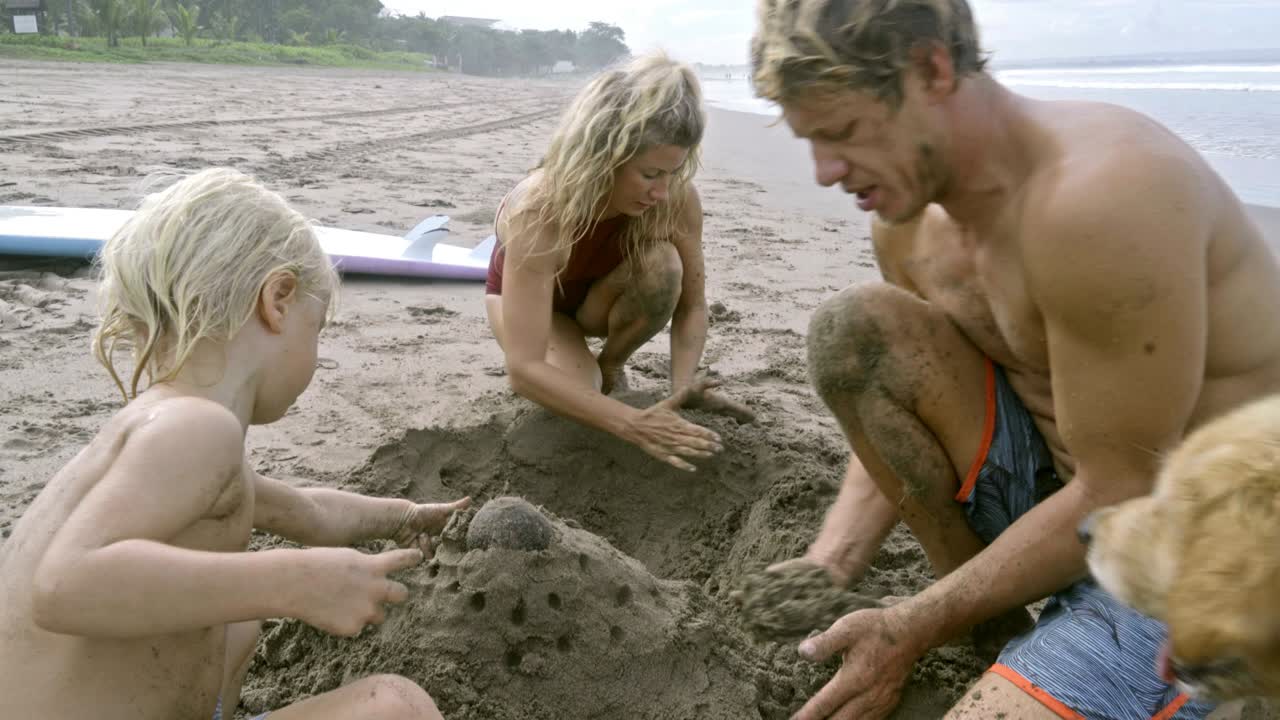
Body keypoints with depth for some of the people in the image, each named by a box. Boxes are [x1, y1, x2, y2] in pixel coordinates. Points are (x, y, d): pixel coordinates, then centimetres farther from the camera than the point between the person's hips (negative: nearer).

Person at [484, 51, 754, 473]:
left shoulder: (678, 198, -30)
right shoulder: (539, 211, -42)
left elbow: (692, 303, -18)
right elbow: (523, 369, -46)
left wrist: (683, 388, -36)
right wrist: (632, 424, -55)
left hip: (599, 295, 3)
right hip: (520, 290, -3)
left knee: (662, 264, -31)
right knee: (578, 393, -31)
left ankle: (611, 367, -2)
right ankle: (588, 369, 7)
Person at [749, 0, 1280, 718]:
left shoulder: (1096, 195, -29)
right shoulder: (908, 224, -2)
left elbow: (1122, 494, -24)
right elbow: (896, 419, 8)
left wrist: (912, 628, -19)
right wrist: (824, 571, -5)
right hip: (1071, 488, 8)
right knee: (851, 326, -9)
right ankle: (997, 631, 1)